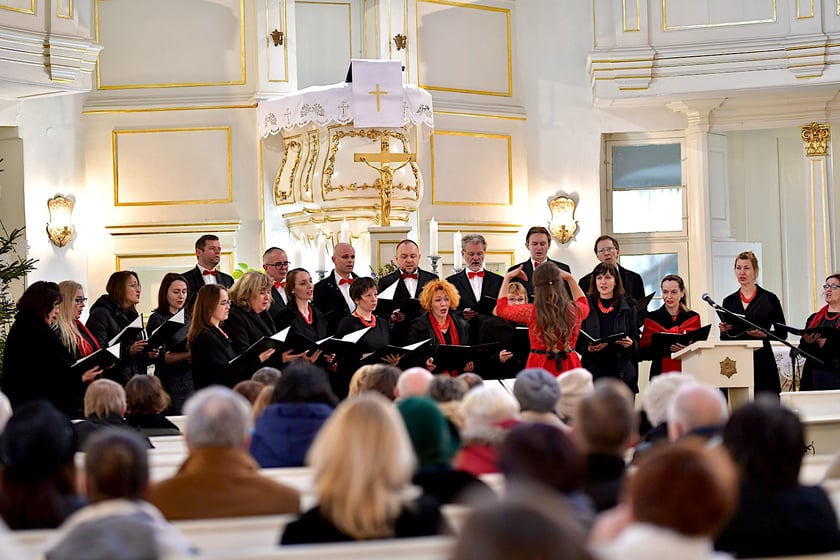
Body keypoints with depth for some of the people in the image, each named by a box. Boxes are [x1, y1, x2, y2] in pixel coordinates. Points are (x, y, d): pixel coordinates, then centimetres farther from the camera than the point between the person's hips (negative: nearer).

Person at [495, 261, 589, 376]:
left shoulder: (531, 312, -10)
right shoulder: (575, 310, -4)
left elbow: (501, 308, 10)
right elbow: (584, 304, 25)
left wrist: (507, 278, 19)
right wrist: (570, 278, 27)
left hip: (540, 367, -2)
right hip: (569, 366, 2)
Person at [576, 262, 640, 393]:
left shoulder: (628, 308, 10)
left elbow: (637, 342, 11)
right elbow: (577, 343, 7)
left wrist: (630, 343, -11)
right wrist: (588, 348, -13)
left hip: (622, 373, 1)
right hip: (594, 371, -1)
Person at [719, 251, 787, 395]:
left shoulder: (769, 299, 3)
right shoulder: (729, 301, 13)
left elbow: (782, 334, 3)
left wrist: (765, 334, -14)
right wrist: (724, 330, -4)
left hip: (762, 363, -3)